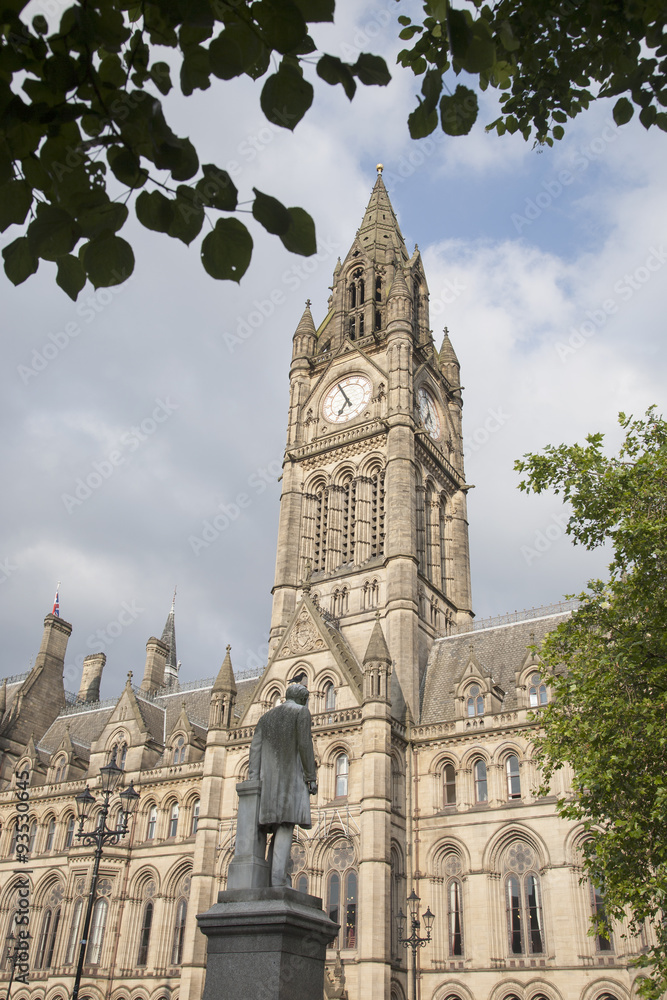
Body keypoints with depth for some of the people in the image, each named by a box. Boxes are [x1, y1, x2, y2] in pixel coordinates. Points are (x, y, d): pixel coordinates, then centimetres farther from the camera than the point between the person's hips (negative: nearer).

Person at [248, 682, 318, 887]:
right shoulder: (301, 712, 4)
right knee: (287, 826, -13)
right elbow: (304, 744, -8)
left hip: (269, 778, 6)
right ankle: (278, 880, -23)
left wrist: (253, 783, 6)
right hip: (292, 774, -6)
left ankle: (269, 878, -4)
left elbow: (255, 749, 11)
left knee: (279, 829, 7)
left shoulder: (267, 717, 21)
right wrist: (312, 777, -6)